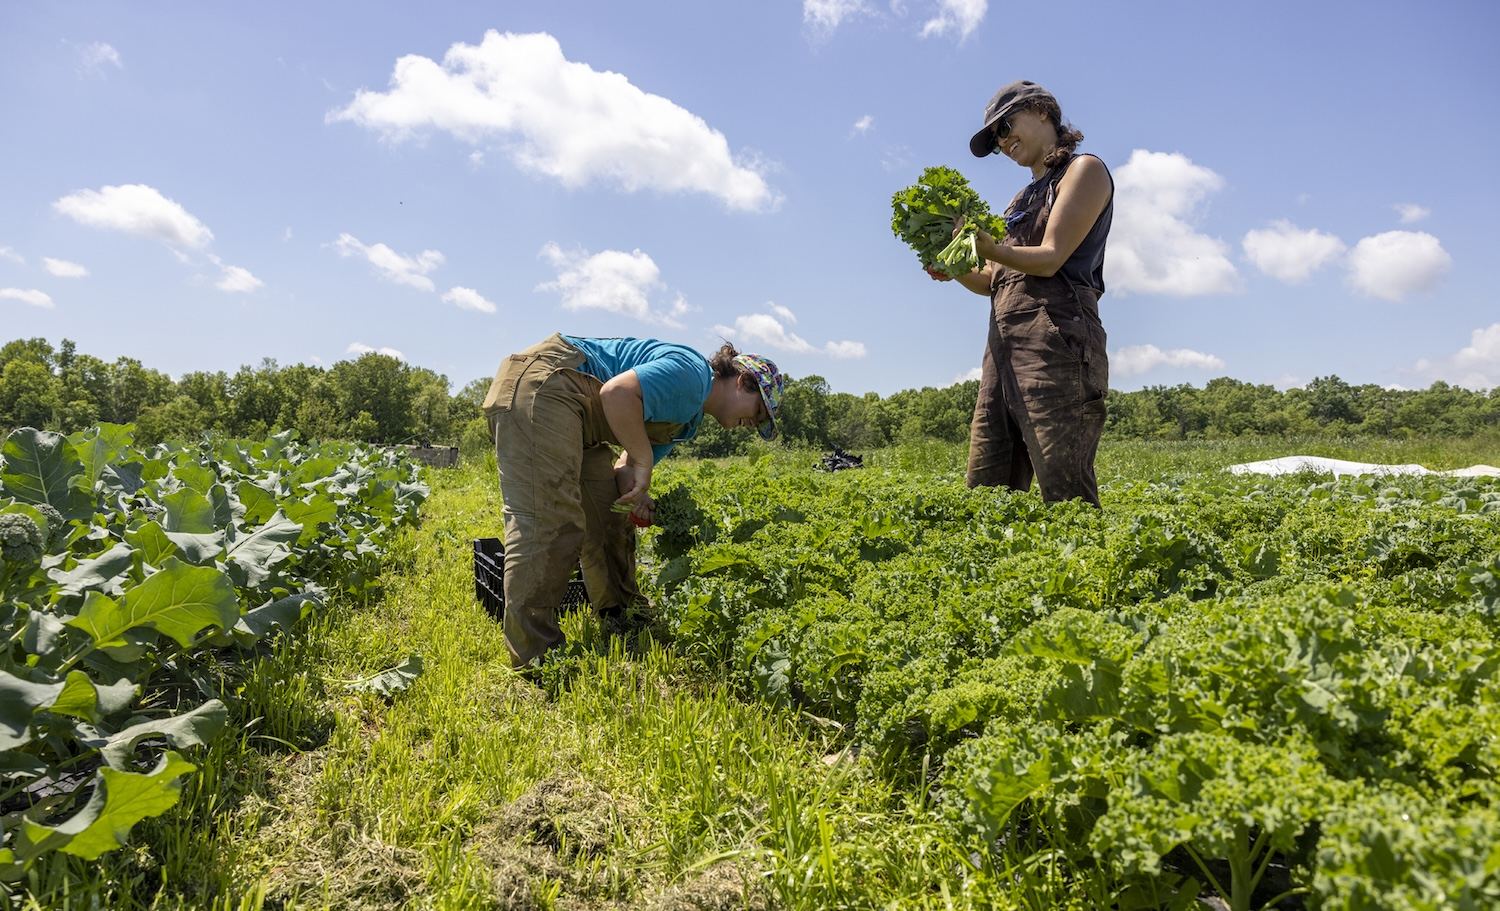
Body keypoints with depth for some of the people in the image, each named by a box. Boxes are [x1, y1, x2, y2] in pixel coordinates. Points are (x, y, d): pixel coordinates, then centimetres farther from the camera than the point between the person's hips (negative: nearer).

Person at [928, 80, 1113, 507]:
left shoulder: (1085, 169, 7)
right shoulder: (1025, 196, 28)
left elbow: (1050, 258, -7)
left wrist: (987, 248, -20)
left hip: (1055, 343, -8)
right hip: (1004, 347, 8)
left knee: (1068, 500, -14)